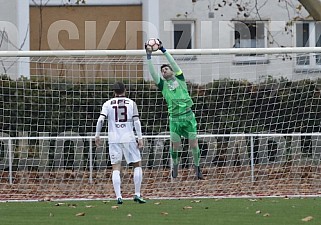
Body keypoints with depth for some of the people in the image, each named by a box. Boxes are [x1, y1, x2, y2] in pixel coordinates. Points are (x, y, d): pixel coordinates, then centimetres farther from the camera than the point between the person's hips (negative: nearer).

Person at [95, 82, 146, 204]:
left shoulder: (108, 104, 6)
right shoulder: (131, 103, 6)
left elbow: (101, 119, -6)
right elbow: (136, 121, -3)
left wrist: (97, 134, 0)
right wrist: (140, 138, -2)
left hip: (114, 139, 1)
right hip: (128, 138, -1)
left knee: (116, 168, 1)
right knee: (137, 165, 11)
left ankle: (118, 196, -10)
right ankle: (137, 194, 5)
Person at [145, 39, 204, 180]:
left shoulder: (179, 78, 10)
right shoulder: (163, 84, 9)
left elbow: (173, 63, 2)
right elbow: (152, 73, -1)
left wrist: (163, 50, 1)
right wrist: (149, 56, -7)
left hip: (188, 116, 0)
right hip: (174, 118, 0)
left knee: (194, 144, -1)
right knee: (175, 145, 0)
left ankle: (197, 167, 14)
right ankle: (175, 166, 21)